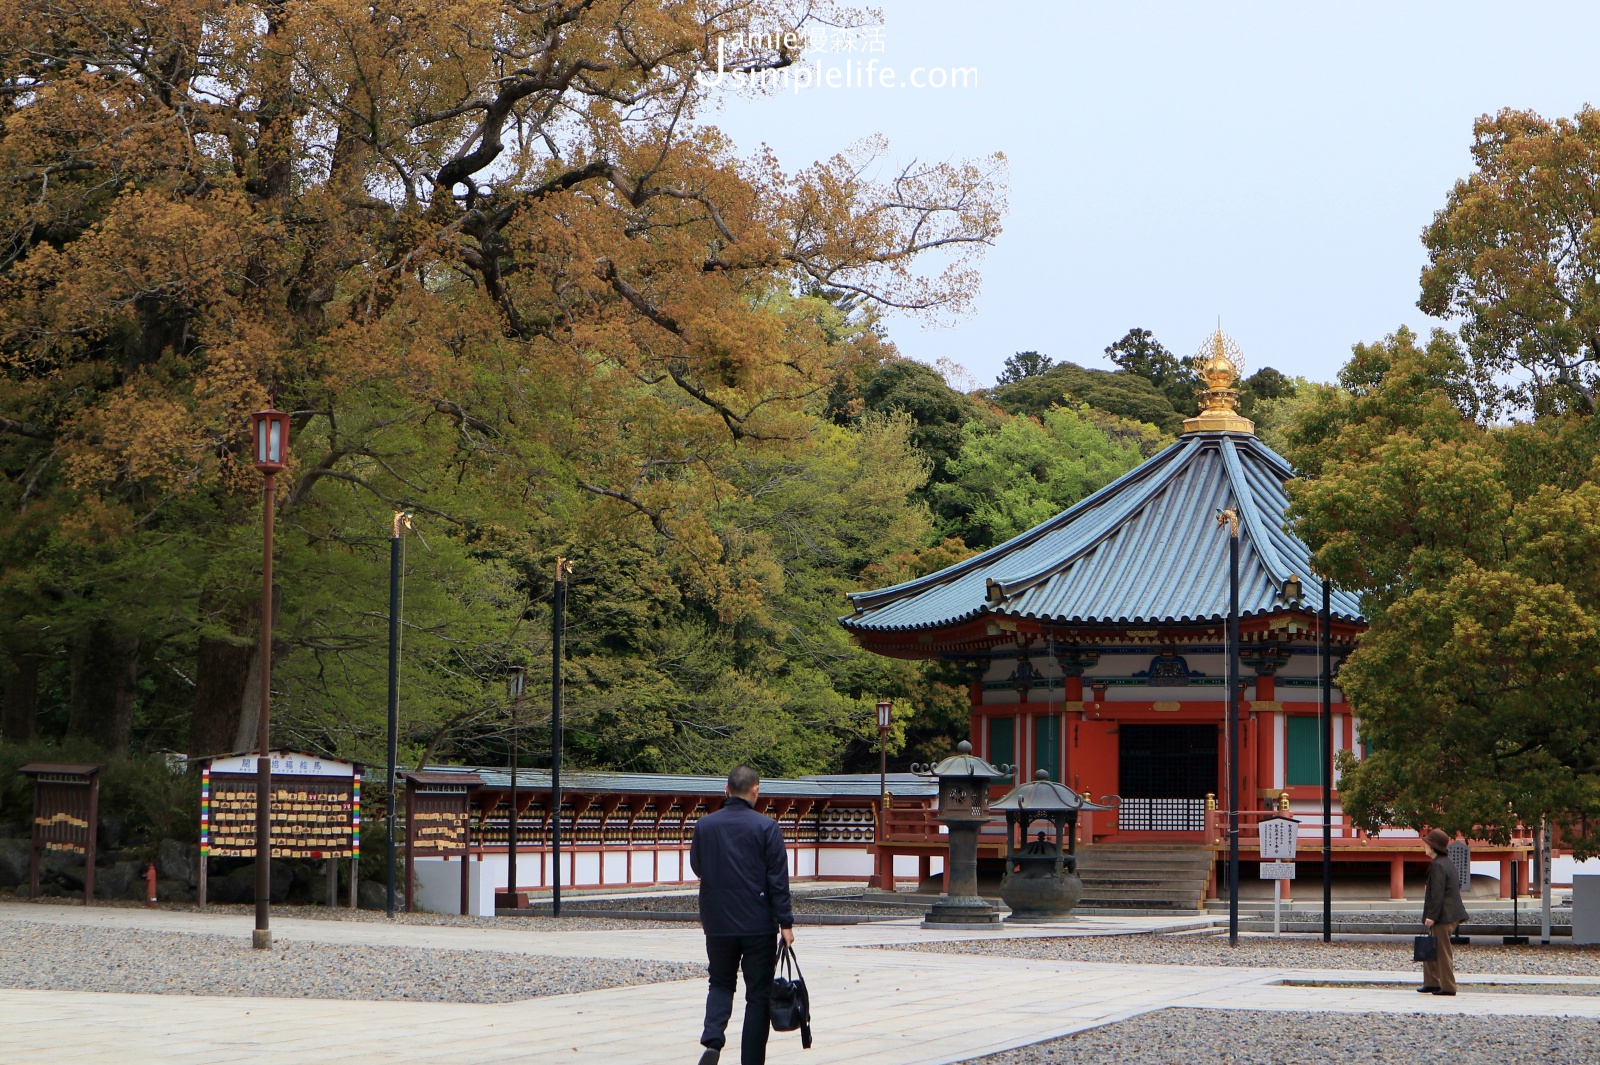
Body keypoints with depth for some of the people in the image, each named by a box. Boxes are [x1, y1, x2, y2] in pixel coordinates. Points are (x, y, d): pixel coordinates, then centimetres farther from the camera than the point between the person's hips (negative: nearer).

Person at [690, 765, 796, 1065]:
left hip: (717, 924, 3)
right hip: (759, 924, -3)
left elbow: (696, 867, 14)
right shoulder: (766, 827, -9)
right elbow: (778, 878, -9)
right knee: (758, 994, 7)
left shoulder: (705, 825, 0)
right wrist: (785, 922, -6)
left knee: (721, 984, 18)